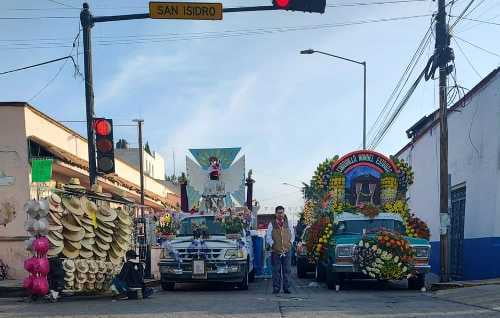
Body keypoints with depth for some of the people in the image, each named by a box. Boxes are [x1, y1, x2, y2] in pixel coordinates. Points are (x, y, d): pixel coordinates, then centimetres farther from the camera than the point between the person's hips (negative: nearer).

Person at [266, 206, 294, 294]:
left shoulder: (288, 223, 10)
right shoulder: (271, 224, 4)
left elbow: (292, 234, 18)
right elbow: (268, 237, 4)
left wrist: (290, 243, 5)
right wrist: (272, 244, -9)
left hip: (286, 250, 2)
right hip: (275, 251, -2)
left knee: (286, 270, 3)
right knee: (276, 271, 0)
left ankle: (286, 288, 9)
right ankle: (276, 288, 7)